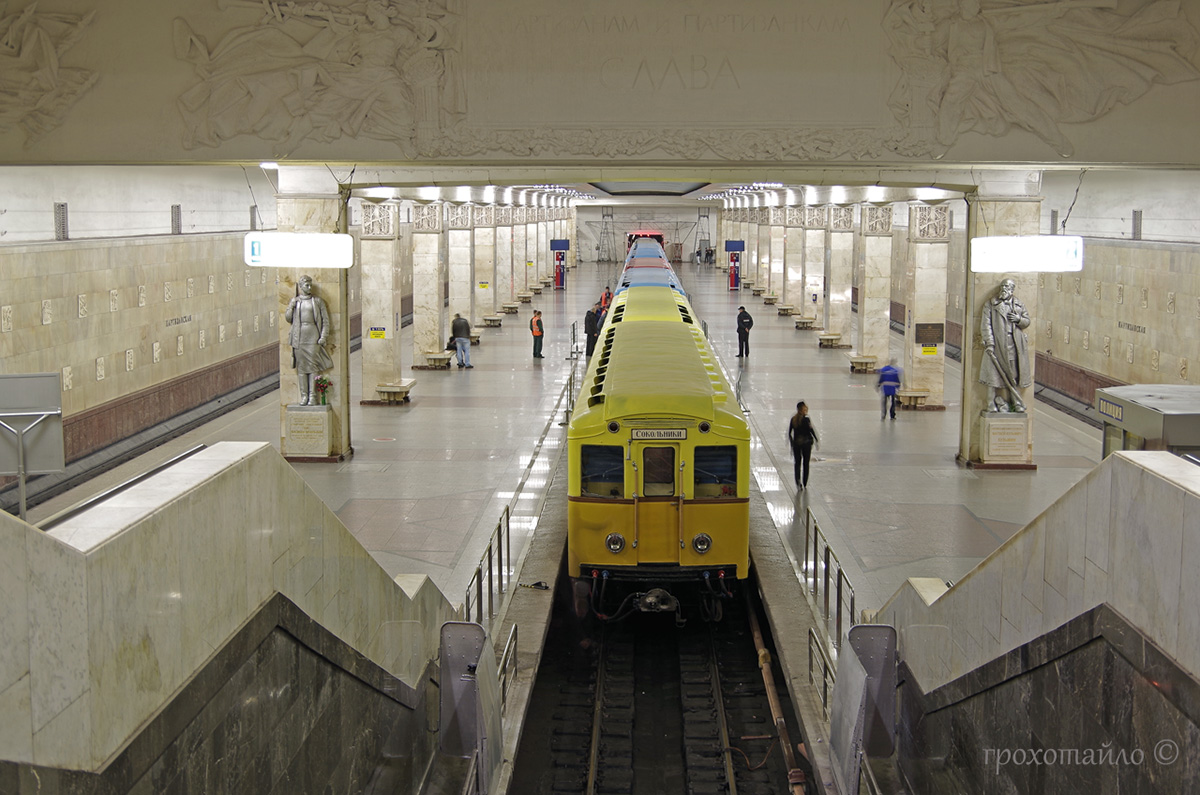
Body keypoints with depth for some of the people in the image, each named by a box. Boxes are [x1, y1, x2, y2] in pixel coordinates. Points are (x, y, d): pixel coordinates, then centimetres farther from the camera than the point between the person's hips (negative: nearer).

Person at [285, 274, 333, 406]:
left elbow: (325, 320, 4)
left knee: (313, 366, -7)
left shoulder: (317, 301, 6)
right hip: (299, 338, 2)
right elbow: (288, 318, 15)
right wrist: (290, 307, -2)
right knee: (301, 367, 1)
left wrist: (323, 336, -4)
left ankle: (313, 396, -4)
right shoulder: (294, 301, 12)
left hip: (313, 338, -2)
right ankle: (304, 395, 7)